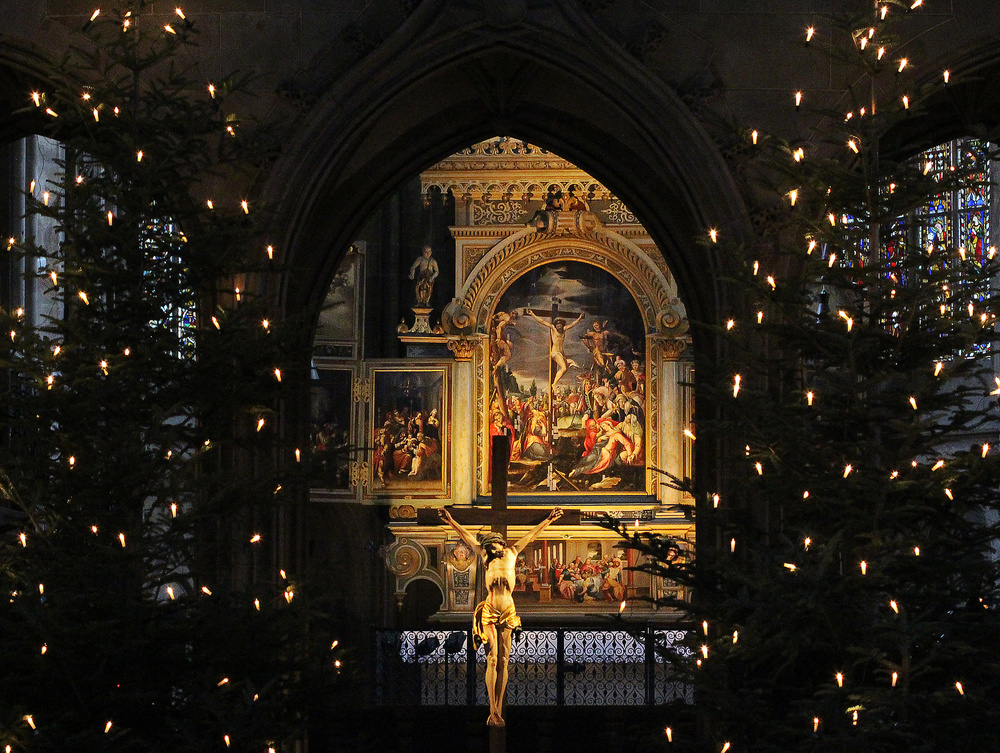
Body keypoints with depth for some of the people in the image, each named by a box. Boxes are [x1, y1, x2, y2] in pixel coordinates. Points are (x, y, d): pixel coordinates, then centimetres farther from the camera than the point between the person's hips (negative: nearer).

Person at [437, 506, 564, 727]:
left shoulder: (511, 554, 12)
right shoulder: (487, 558, 10)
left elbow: (530, 536, 19)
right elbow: (467, 537, 13)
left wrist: (549, 520, 23)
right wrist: (450, 521, 12)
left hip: (508, 613, 2)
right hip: (489, 613, -2)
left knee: (503, 661, 1)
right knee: (492, 659, -8)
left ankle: (499, 711, 2)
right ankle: (493, 711, -9)